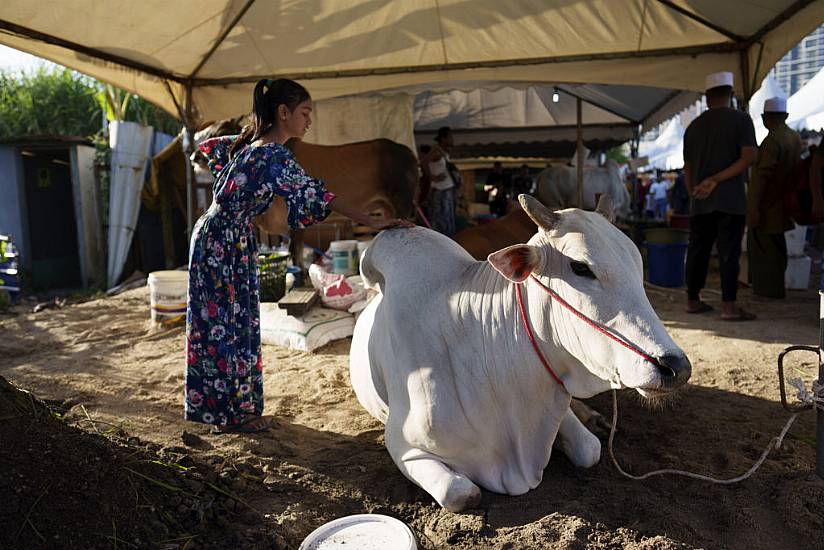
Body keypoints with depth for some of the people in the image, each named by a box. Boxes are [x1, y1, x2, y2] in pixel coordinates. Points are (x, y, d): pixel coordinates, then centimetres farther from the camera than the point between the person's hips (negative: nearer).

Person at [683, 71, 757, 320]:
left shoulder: (694, 126, 12)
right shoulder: (740, 119, -1)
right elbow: (749, 156, -12)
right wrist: (716, 180, -12)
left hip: (701, 201, 4)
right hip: (730, 200, -4)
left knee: (697, 250, 10)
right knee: (729, 252, -3)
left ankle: (693, 300, 16)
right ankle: (729, 306, -4)